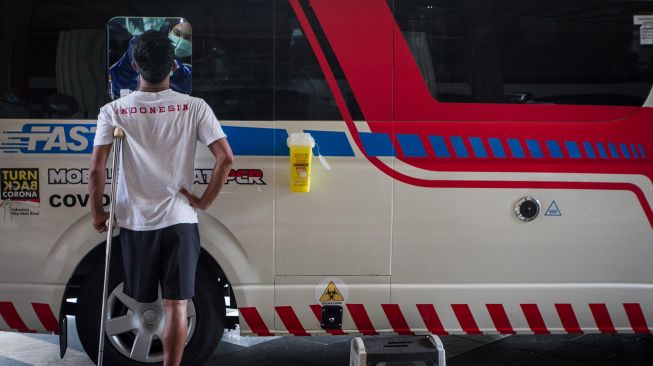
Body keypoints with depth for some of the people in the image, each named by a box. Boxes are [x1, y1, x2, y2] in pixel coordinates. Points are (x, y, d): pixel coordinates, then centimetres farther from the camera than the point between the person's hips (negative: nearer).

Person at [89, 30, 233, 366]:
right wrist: (204, 201, 0)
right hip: (180, 219, -1)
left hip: (135, 221, 1)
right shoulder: (194, 107, -6)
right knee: (176, 305, 1)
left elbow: (96, 168, -9)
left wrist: (97, 212, 5)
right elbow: (225, 158, -12)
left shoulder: (113, 111, -5)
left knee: (140, 304, 14)